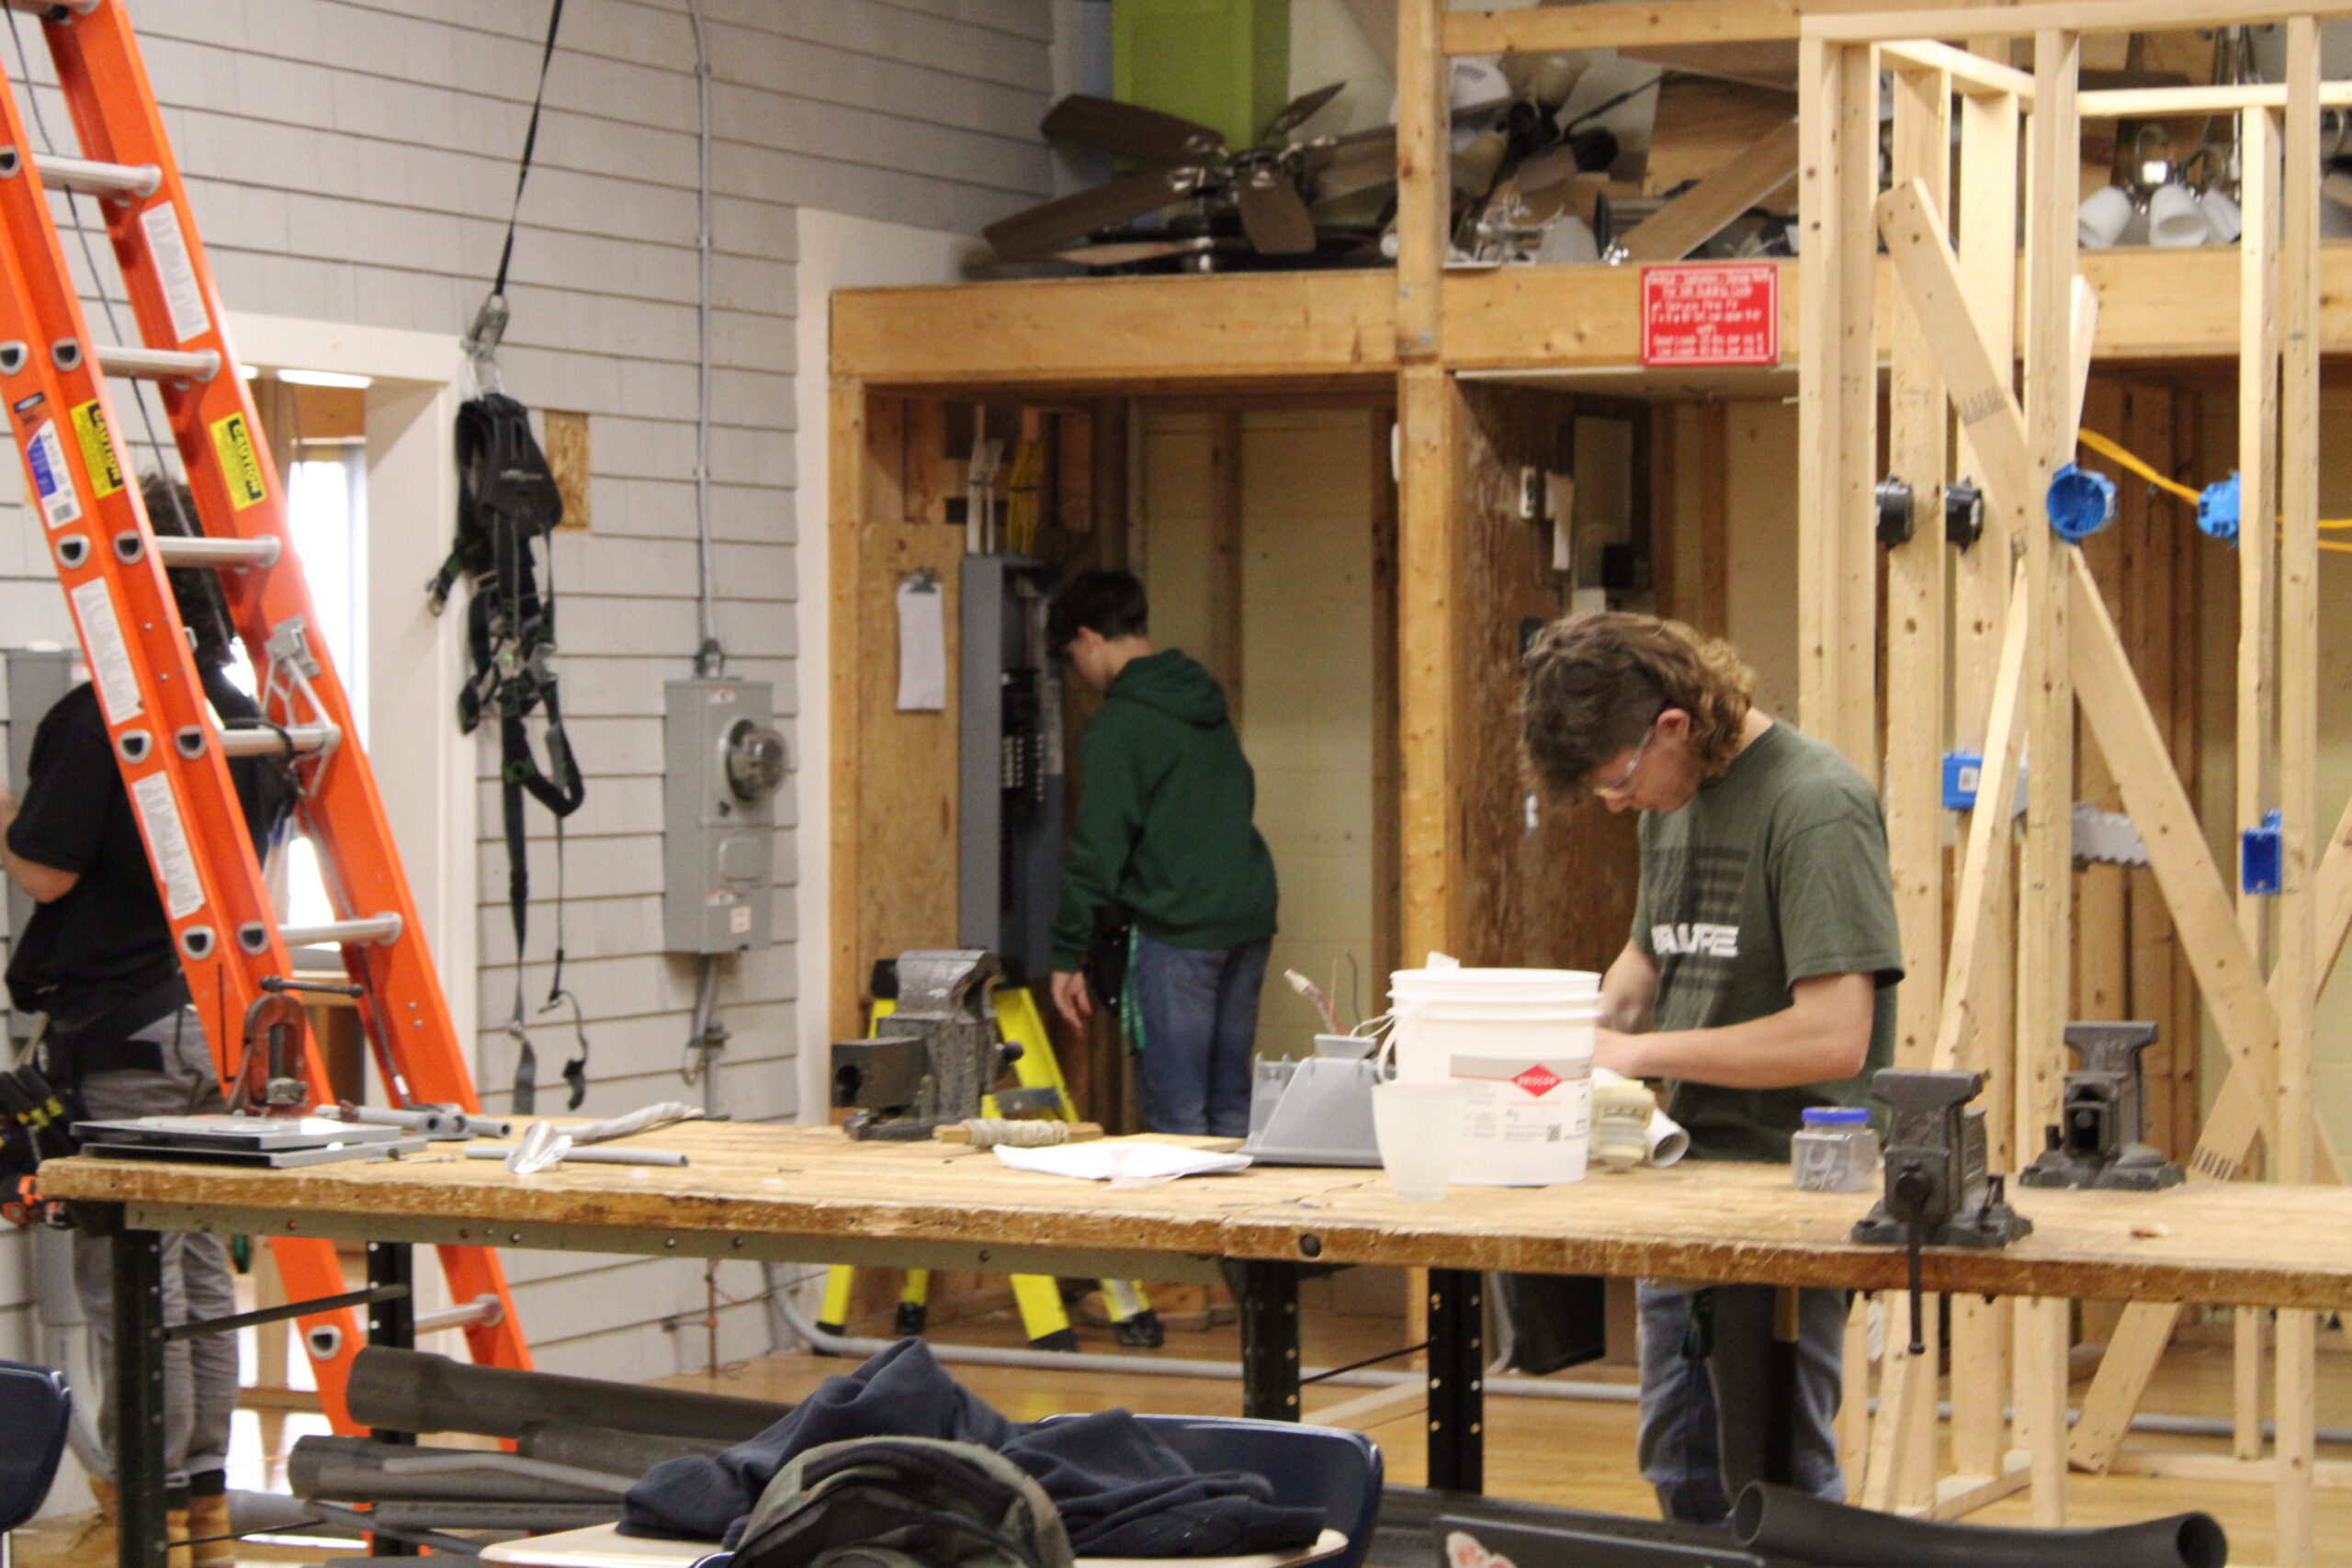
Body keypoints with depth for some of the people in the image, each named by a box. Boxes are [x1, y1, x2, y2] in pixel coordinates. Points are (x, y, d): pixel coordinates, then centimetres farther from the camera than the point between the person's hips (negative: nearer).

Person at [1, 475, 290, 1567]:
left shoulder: (94, 720, -16)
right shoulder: (241, 716, 9)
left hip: (121, 1030, -8)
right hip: (218, 1017, 8)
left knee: (127, 1272, -2)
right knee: (200, 1262, 13)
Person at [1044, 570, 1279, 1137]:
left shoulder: (1120, 723, -10)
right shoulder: (1208, 704, 16)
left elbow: (1099, 847, -12)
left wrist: (1068, 954, -7)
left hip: (1176, 933, -8)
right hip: (1249, 922, 8)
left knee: (1176, 1112, -4)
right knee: (1232, 1102, 13)